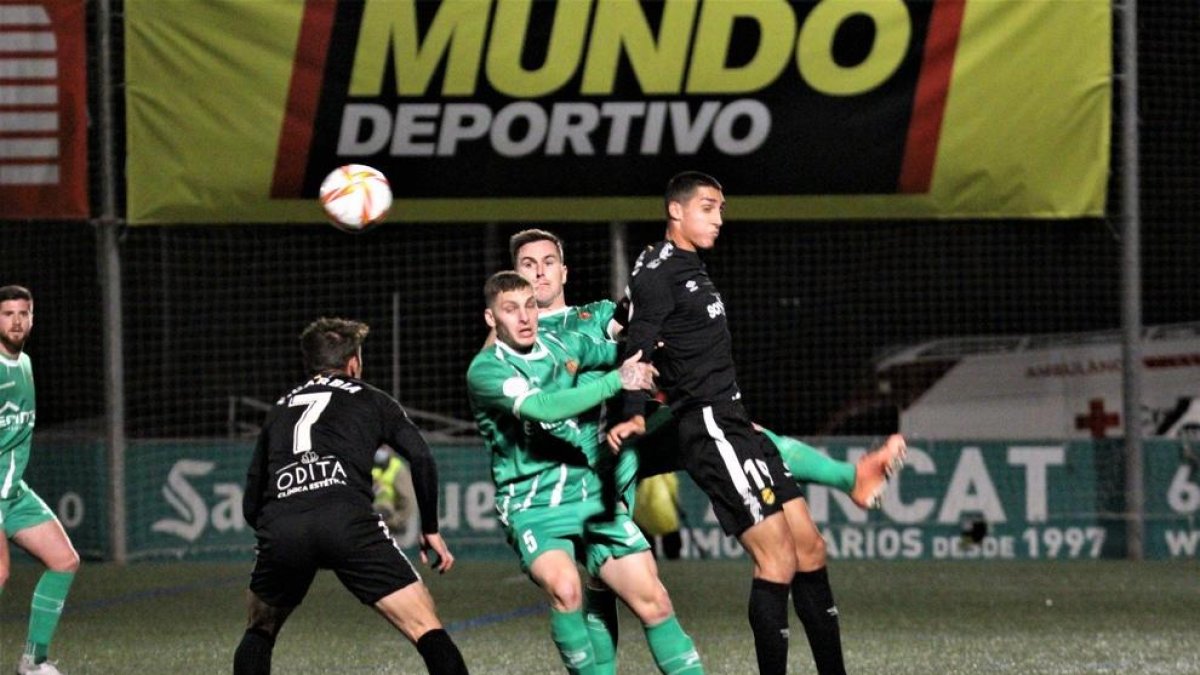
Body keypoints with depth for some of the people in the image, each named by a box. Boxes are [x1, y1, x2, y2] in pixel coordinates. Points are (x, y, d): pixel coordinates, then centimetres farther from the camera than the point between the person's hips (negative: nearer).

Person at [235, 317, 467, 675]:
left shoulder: (280, 410, 33)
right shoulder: (370, 399, 25)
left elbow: (251, 505, 31)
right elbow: (420, 458, 10)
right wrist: (430, 530, 20)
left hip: (279, 527, 3)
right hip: (348, 520, -3)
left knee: (259, 632, 28)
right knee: (426, 627, 1)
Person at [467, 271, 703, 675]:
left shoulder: (563, 347, 7)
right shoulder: (485, 370, -10)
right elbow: (541, 407, -27)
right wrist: (616, 382, -24)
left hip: (593, 496, 6)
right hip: (534, 506, -5)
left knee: (654, 601, -1)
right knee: (564, 588, -32)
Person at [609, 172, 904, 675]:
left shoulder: (689, 269, 20)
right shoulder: (658, 272, -9)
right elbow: (638, 349, -20)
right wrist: (634, 416, -34)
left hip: (732, 423, 10)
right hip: (711, 429, -10)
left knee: (809, 549, 9)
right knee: (777, 559, -14)